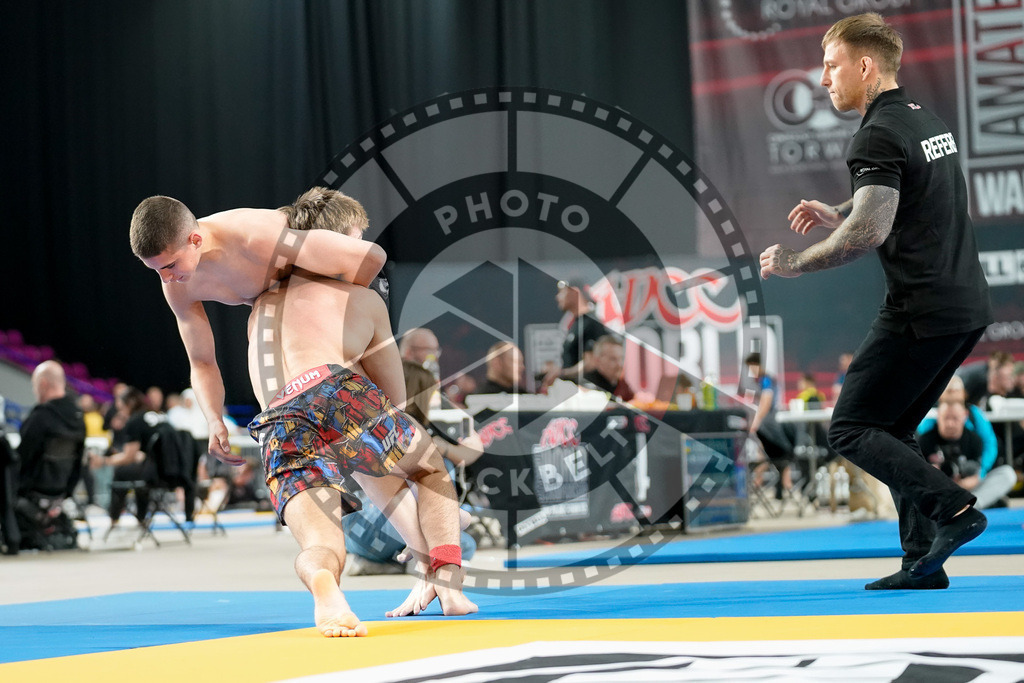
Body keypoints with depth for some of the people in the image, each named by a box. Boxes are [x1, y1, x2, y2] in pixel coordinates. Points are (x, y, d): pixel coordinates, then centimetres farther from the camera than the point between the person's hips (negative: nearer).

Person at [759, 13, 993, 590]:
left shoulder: (878, 136, -13)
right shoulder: (929, 121, 18)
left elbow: (870, 233, -23)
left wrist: (793, 263, -12)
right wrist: (835, 214, 22)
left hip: (923, 311, -9)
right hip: (969, 304, 10)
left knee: (852, 429, -3)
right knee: (892, 429, 15)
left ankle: (951, 508, -15)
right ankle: (923, 562, 10)